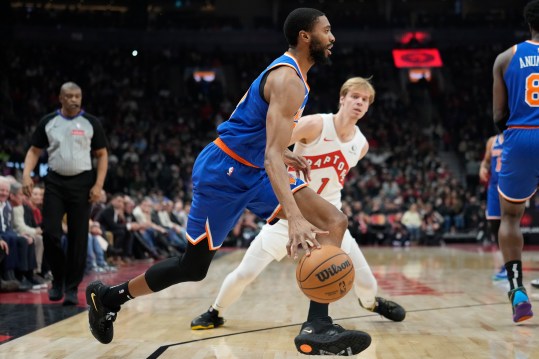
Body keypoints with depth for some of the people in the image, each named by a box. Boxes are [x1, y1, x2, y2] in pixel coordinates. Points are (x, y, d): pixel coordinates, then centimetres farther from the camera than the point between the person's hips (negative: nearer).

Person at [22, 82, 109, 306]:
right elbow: (34, 151, 8)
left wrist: (98, 184, -7)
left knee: (78, 238, 0)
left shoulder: (91, 123, 1)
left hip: (82, 182, -1)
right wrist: (26, 175, -8)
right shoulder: (48, 122, 5)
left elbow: (102, 155, 4)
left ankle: (72, 288, 9)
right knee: (50, 233, -7)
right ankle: (58, 278, 15)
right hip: (55, 182, 1)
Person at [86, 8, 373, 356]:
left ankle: (317, 326, -18)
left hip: (253, 170, 9)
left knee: (334, 222, -9)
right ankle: (108, 295, 25)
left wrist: (283, 154, 21)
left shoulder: (290, 72, 11)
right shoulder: (288, 79, -21)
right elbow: (271, 156, -32)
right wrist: (295, 219, -42)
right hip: (224, 172, -9)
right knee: (193, 267, 3)